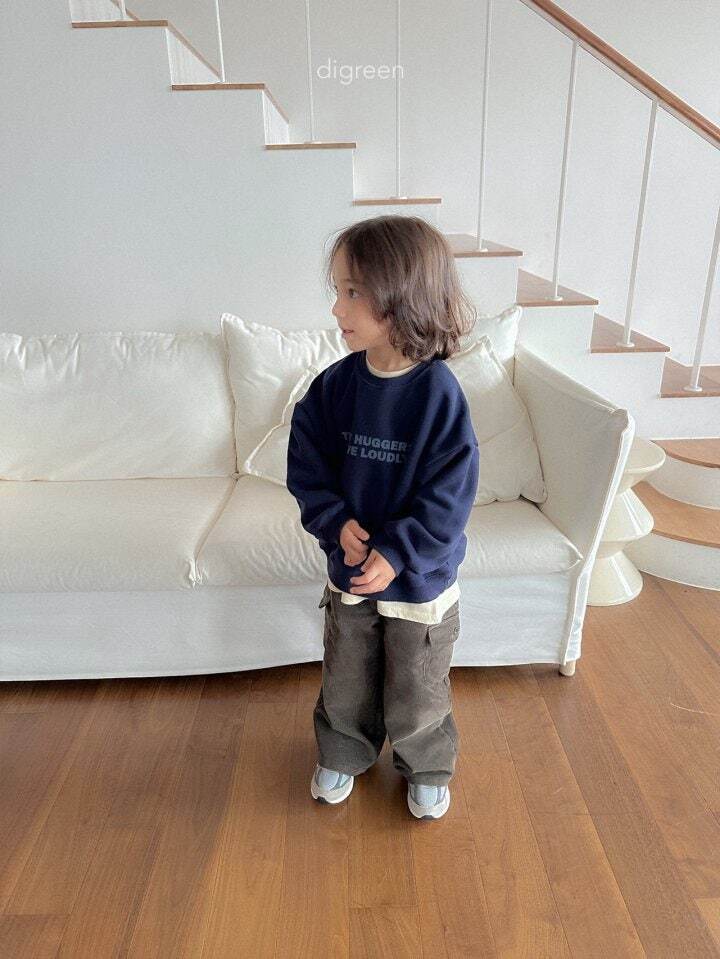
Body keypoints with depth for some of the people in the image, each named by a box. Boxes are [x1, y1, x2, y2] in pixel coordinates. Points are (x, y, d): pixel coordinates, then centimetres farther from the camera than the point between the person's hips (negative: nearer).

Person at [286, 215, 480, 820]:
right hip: (348, 569, 4)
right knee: (345, 683, 23)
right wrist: (337, 524, -17)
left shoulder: (439, 393, -21)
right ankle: (342, 755, 51)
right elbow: (306, 467, -3)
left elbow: (449, 496, -19)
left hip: (420, 580, -3)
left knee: (416, 692, 17)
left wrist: (396, 553, -22)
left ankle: (427, 769, 46)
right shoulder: (334, 386, -8)